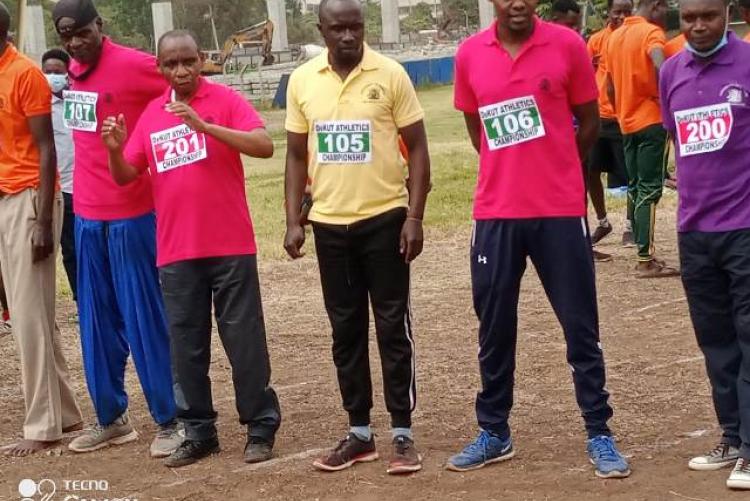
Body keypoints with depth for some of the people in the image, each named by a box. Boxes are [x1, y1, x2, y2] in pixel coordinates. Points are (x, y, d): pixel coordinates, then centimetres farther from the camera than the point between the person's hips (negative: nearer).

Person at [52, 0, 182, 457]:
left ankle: (170, 420, 9)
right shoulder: (74, 72, 10)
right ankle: (111, 418, 23)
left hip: (132, 214, -7)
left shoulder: (133, 65, -13)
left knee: (144, 318, -1)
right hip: (87, 214, 7)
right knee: (97, 321, 12)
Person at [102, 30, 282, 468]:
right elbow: (126, 176, 11)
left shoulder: (225, 100, -4)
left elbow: (265, 145, -19)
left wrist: (203, 125, -26)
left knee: (244, 339, 2)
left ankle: (261, 428, 12)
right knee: (186, 344, 8)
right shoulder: (151, 115, 9)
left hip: (230, 246, -4)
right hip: (175, 251, 4)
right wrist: (115, 149, -10)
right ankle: (199, 432, 18)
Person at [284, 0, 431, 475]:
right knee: (346, 329, 9)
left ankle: (403, 434, 10)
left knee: (393, 327, 1)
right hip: (329, 223, 3)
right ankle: (359, 433, 19)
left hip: (384, 218, -3)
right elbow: (297, 155, 10)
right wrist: (293, 221, 3)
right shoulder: (302, 81, 3)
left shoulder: (390, 74, -6)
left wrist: (415, 217, -10)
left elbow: (417, 147, -4)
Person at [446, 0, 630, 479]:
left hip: (561, 211, -2)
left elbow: (589, 124, 6)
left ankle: (599, 434, 14)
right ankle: (495, 433, 24)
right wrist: (514, 171, 11)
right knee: (495, 328, 10)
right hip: (496, 213, 2)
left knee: (581, 326, 4)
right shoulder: (469, 54, 2)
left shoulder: (568, 45, -5)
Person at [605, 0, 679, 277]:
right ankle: (645, 260, -8)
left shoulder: (615, 36, 13)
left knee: (635, 187, 12)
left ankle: (643, 254, 15)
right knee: (650, 190, -6)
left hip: (627, 123, 7)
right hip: (652, 120, -7)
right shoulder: (651, 32, -10)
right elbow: (660, 66, -30)